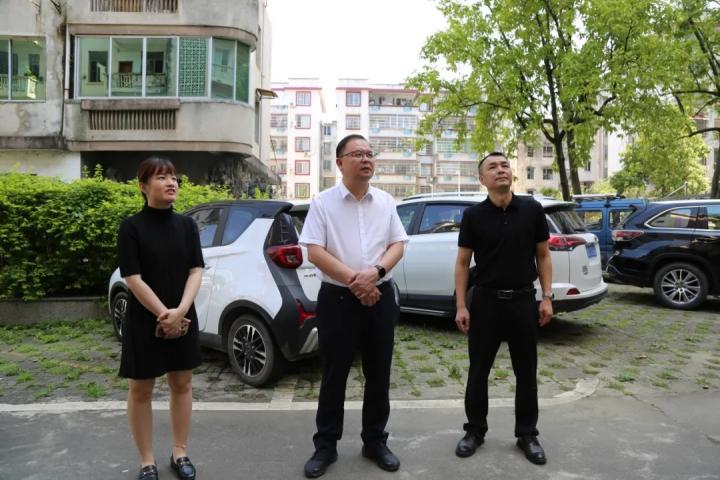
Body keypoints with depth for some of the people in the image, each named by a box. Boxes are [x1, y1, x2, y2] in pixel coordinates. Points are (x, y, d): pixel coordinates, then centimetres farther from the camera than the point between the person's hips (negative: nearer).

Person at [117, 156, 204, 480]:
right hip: (144, 320, -3)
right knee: (141, 390, 8)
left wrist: (179, 312, -15)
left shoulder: (186, 225, 3)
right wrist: (163, 314, -16)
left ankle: (180, 453, 29)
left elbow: (196, 271, -2)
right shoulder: (131, 227, -8)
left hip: (184, 318, 4)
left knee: (182, 385, 13)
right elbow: (133, 278, -12)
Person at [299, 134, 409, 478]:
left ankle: (375, 441, 28)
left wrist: (375, 272, -15)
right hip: (337, 297, -3)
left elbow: (398, 245, 4)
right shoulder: (323, 203, -3)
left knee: (378, 374, 11)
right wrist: (353, 280, -16)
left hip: (380, 297, 3)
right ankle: (326, 445, 22)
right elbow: (315, 252, -9)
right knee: (334, 375, 7)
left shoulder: (386, 202, 7)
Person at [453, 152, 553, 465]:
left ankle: (527, 434, 27)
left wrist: (547, 297, 0)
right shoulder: (473, 215, -3)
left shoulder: (532, 210, -1)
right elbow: (462, 263, 0)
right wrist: (461, 306, -5)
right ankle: (475, 430, 26)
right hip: (485, 301, 0)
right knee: (478, 370, 9)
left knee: (526, 372, 10)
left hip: (523, 300, 1)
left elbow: (543, 255, 6)